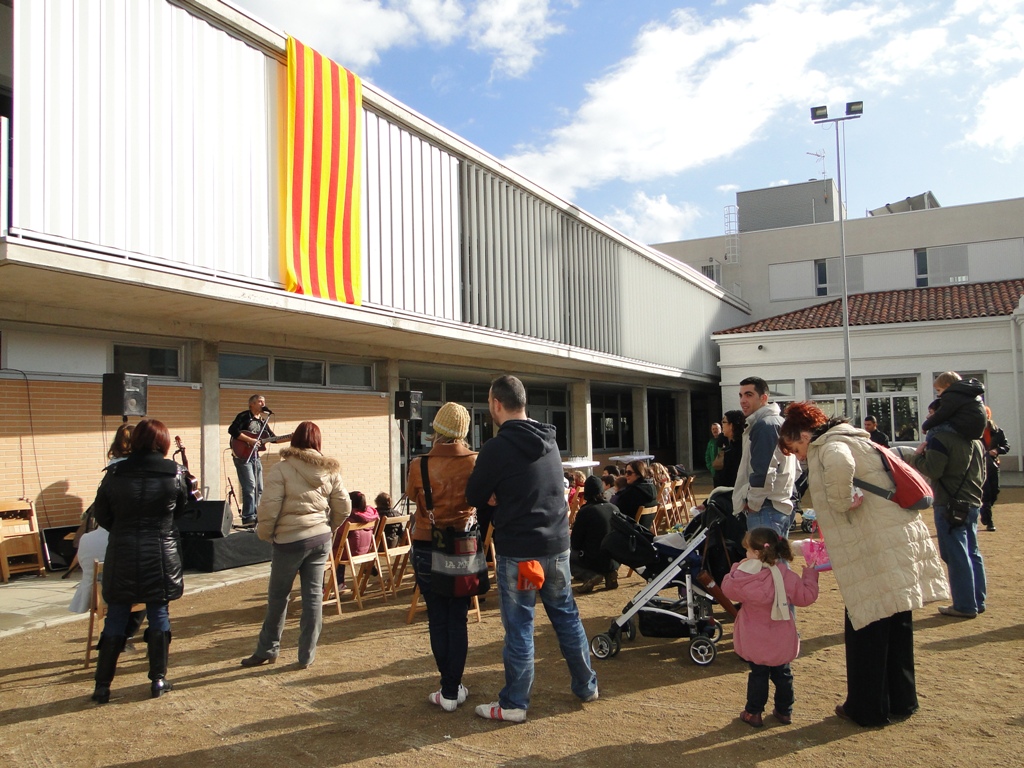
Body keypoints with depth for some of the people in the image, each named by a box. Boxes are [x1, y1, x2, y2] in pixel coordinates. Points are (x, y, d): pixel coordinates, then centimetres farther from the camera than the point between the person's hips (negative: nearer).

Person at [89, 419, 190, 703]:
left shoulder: (115, 473, -6)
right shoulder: (175, 473, -8)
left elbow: (102, 516, 3)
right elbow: (182, 509, 6)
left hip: (122, 555, 1)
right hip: (161, 554, -1)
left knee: (116, 618, 11)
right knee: (158, 613, 11)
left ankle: (103, 685, 16)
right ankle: (158, 679, 15)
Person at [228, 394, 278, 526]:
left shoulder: (262, 420, 17)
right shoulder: (244, 416, -5)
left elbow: (273, 438, 18)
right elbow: (232, 430, -19)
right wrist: (250, 440, -22)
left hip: (255, 456, 8)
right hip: (243, 455, -8)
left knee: (259, 489, 8)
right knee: (250, 487, -14)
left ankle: (255, 515, 15)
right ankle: (248, 517, -12)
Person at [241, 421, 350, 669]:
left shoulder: (282, 469, -10)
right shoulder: (331, 470, 4)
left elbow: (269, 507, -13)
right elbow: (343, 508, 6)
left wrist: (265, 534, 4)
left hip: (290, 540, -4)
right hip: (321, 539, 4)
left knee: (278, 596, 12)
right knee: (313, 595, 9)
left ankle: (267, 650, 26)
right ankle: (307, 655, 14)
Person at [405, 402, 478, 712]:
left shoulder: (419, 466, -14)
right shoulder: (475, 463, -11)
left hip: (426, 548, -1)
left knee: (437, 618, 11)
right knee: (458, 619, 10)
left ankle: (451, 685, 17)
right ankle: (451, 691, 13)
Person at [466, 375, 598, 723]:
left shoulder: (497, 447, -15)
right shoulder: (549, 442, 8)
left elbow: (475, 497, -7)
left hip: (518, 552, -6)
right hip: (557, 546, 7)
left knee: (519, 626, 4)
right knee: (567, 616, 18)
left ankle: (514, 704, 15)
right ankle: (586, 686, 30)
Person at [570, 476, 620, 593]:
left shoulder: (585, 511, -14)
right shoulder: (613, 509, 1)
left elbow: (575, 544, -8)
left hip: (595, 561, -5)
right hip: (615, 562, 6)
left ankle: (590, 576, -8)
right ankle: (609, 574, 7)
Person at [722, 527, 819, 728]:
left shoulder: (743, 577, -18)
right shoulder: (786, 576, -15)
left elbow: (727, 588, -1)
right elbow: (806, 596, -6)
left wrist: (736, 569, 10)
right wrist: (810, 575, 9)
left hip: (755, 642, -1)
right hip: (781, 643, 1)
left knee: (758, 674, 13)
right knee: (782, 674, 19)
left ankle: (753, 713, 18)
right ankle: (784, 711, 30)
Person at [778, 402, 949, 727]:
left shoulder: (827, 446, -10)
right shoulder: (853, 441, 20)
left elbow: (840, 464, -34)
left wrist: (842, 502, -20)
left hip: (876, 551, -9)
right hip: (903, 540, 10)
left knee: (865, 626, 3)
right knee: (896, 625, 18)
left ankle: (868, 708, 14)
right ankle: (901, 700, 30)